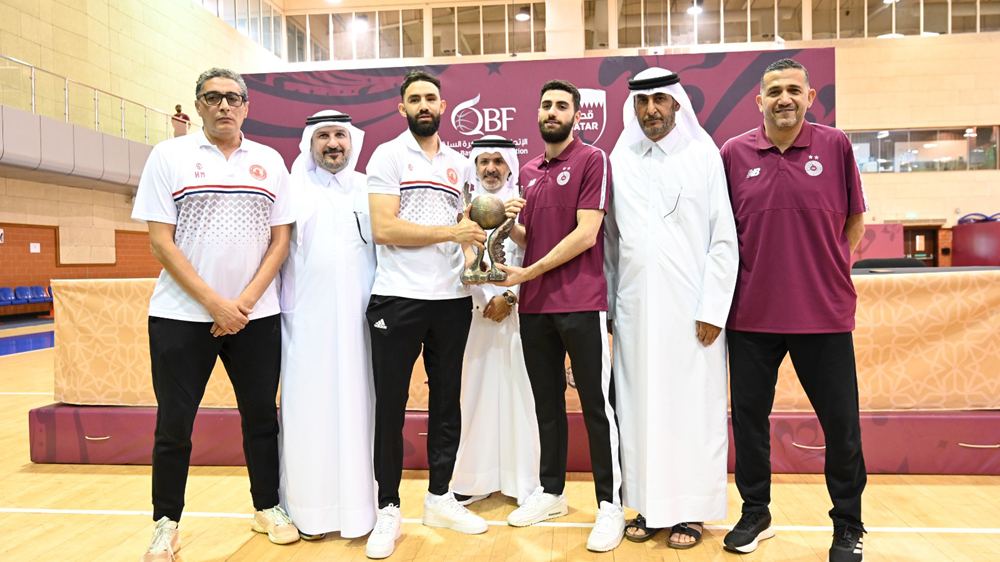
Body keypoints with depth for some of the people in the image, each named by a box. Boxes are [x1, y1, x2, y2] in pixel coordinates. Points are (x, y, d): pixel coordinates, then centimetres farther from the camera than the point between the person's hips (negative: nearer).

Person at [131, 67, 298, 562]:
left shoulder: (270, 161, 8)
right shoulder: (169, 156, 2)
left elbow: (280, 239, 5)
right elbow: (161, 242, -4)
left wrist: (245, 302, -7)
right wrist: (214, 303, -11)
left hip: (255, 315, 2)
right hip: (183, 315, -1)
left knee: (261, 414, 9)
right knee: (173, 424, 6)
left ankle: (268, 507, 26)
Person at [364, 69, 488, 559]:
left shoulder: (458, 164, 15)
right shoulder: (388, 156, -1)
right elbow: (383, 229, -12)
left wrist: (475, 261, 1)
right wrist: (451, 232, -13)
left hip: (451, 299, 5)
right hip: (398, 299, -5)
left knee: (447, 400, 12)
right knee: (390, 405, 3)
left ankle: (440, 499, 27)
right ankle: (389, 511, 17)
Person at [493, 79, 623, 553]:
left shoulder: (592, 160, -3)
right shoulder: (528, 171, 16)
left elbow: (585, 234, -12)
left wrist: (528, 273, -11)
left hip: (581, 304, -6)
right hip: (534, 305, 6)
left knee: (596, 403, 0)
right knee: (547, 402, 14)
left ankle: (610, 504, 13)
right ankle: (550, 491, 29)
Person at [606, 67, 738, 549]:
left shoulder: (705, 156, 2)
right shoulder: (619, 161, 9)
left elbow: (724, 239, -1)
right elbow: (609, 240, 11)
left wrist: (712, 310, -8)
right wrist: (606, 305, 7)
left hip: (690, 307, -2)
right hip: (635, 308, 3)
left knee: (693, 407, 3)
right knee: (640, 406, 7)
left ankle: (691, 510, 16)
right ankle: (648, 506, 20)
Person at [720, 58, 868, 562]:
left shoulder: (835, 146, 1)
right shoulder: (734, 154, 2)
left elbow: (855, 220, 9)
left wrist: (833, 271, 5)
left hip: (825, 313, 0)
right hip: (752, 313, 1)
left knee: (841, 423, 7)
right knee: (748, 416, 9)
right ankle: (755, 515, 29)